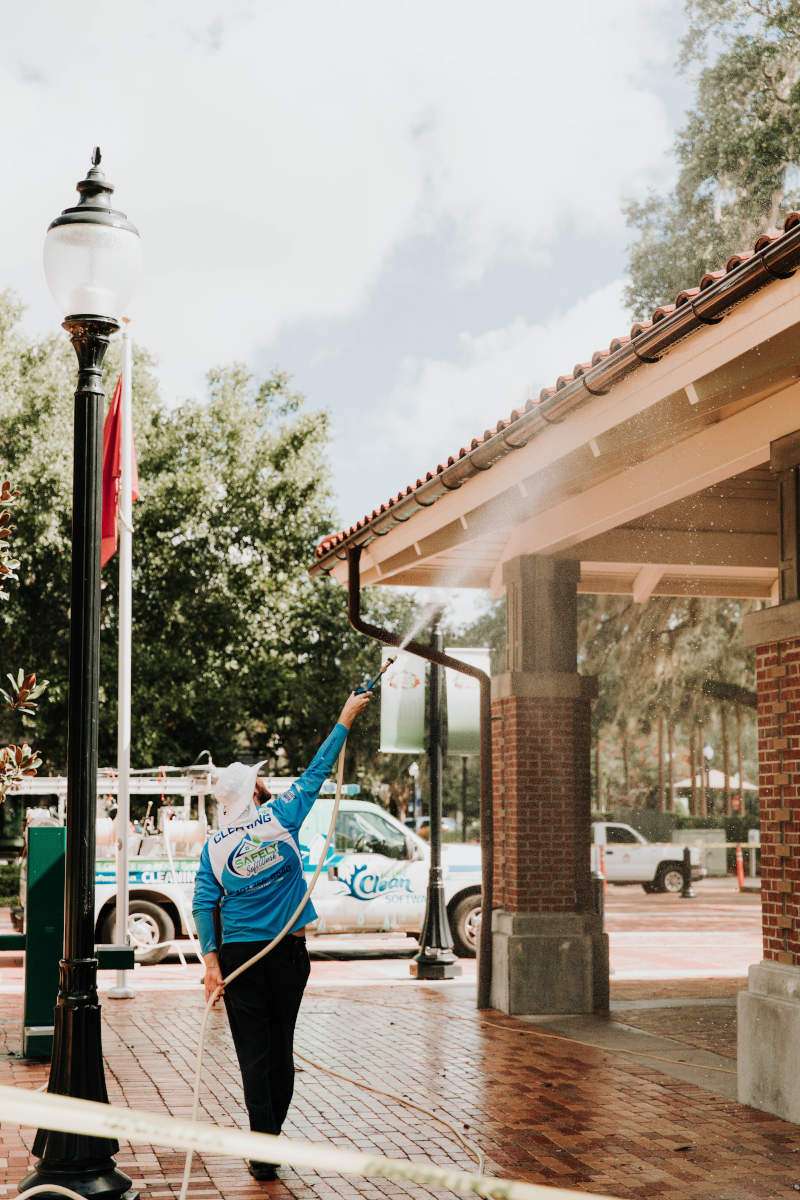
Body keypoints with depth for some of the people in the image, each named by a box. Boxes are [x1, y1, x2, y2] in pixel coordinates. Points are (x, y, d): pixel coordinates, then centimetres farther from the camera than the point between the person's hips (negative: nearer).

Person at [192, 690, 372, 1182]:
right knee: (281, 1049, 12)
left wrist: (211, 961, -7)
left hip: (238, 955, 0)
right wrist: (346, 718, 12)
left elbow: (204, 905, -6)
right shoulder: (280, 817, -3)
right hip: (288, 953, 0)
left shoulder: (214, 847, 0)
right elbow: (317, 770, 4)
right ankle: (270, 1142, 19)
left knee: (254, 1054, 1)